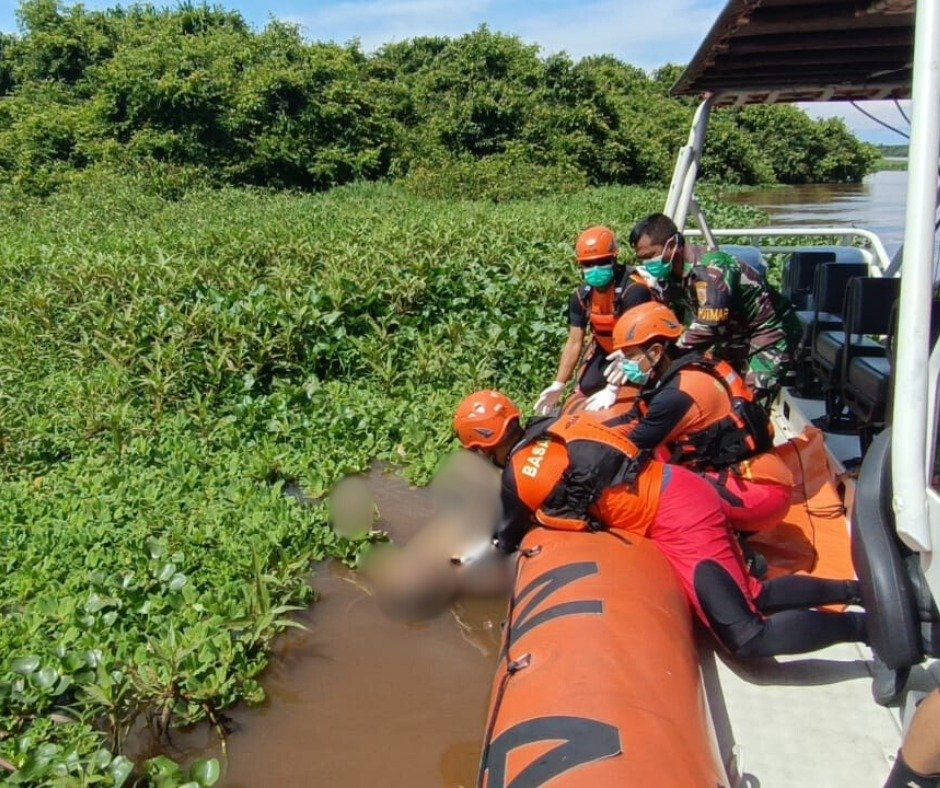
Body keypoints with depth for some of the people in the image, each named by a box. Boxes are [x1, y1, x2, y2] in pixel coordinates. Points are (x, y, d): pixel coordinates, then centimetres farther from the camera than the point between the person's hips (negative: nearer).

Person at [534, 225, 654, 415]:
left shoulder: (633, 290, -32)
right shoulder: (582, 295, -12)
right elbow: (575, 342, -8)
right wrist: (558, 385, -16)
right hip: (606, 349, 6)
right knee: (586, 388, 3)